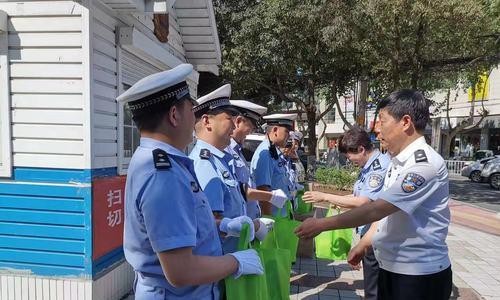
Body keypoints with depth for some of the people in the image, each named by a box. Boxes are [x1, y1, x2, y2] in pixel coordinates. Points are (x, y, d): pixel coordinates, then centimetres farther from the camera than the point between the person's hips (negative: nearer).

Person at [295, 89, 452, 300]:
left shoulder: (425, 163, -21)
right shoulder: (397, 163, 8)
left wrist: (321, 225, -23)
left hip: (420, 275, -8)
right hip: (391, 267, 8)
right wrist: (362, 244, 15)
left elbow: (377, 209, -27)